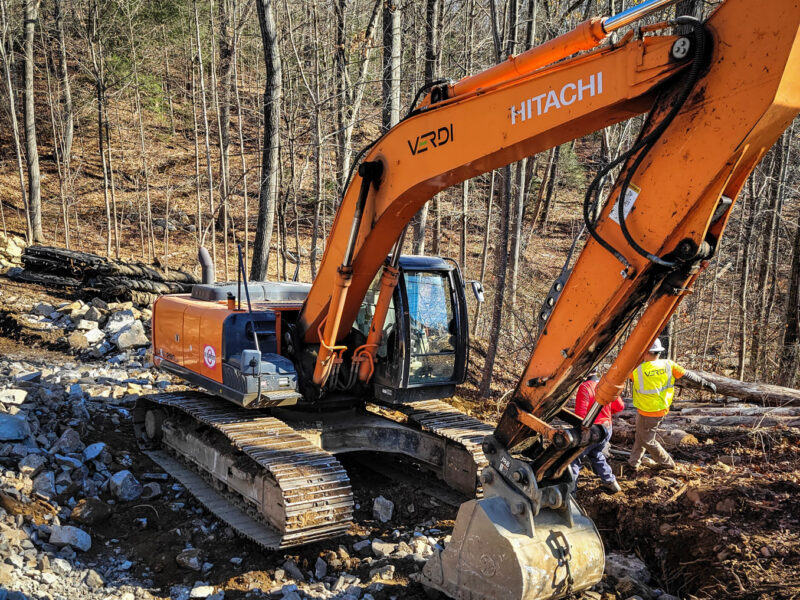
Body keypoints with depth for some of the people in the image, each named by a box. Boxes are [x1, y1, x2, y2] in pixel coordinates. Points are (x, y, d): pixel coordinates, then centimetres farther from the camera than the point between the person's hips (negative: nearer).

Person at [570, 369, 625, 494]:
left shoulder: (585, 387, -18)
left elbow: (580, 413, -21)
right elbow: (620, 406, 13)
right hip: (607, 428, 7)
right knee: (595, 454, 28)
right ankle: (611, 482, 29)